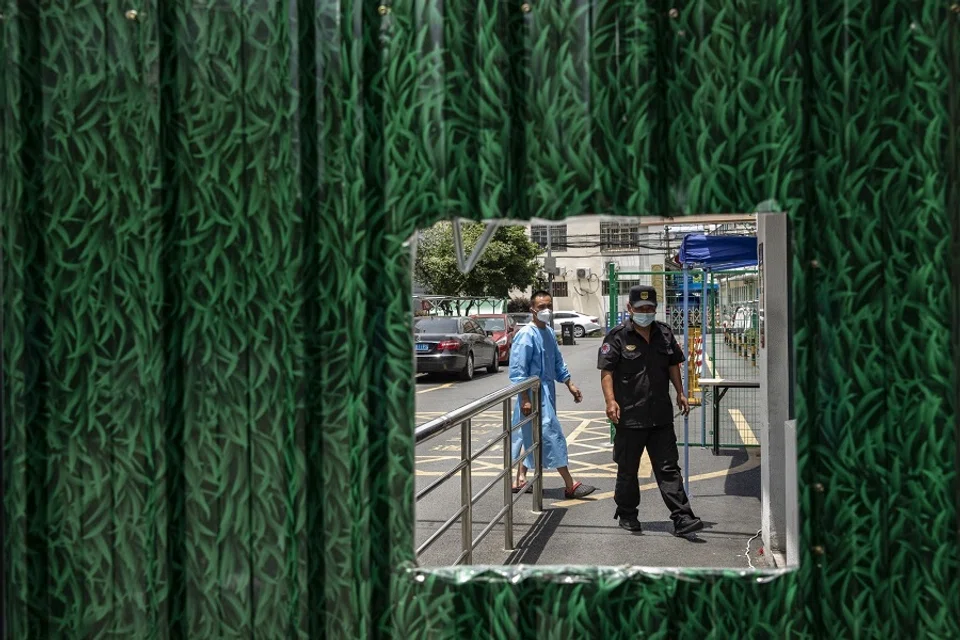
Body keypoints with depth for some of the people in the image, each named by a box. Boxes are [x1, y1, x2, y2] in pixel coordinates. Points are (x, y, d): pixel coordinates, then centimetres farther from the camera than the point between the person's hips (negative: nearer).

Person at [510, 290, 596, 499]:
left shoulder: (549, 332, 10)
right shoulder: (526, 335, -17)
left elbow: (558, 362, 20)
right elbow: (518, 370, -19)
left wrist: (570, 385, 16)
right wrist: (525, 399, -22)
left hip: (547, 392, 9)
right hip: (535, 394, -9)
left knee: (532, 437, 14)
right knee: (552, 435, -7)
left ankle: (520, 480, 24)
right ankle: (570, 486, -2)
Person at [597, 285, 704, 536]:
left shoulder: (664, 333, 10)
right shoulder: (618, 336, -6)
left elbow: (673, 365, 20)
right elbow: (606, 371, -9)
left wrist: (680, 393, 12)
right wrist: (610, 400, -20)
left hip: (661, 416, 4)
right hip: (630, 416, -4)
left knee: (668, 468, 4)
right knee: (628, 469, 10)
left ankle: (681, 518, 5)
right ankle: (627, 514, 25)